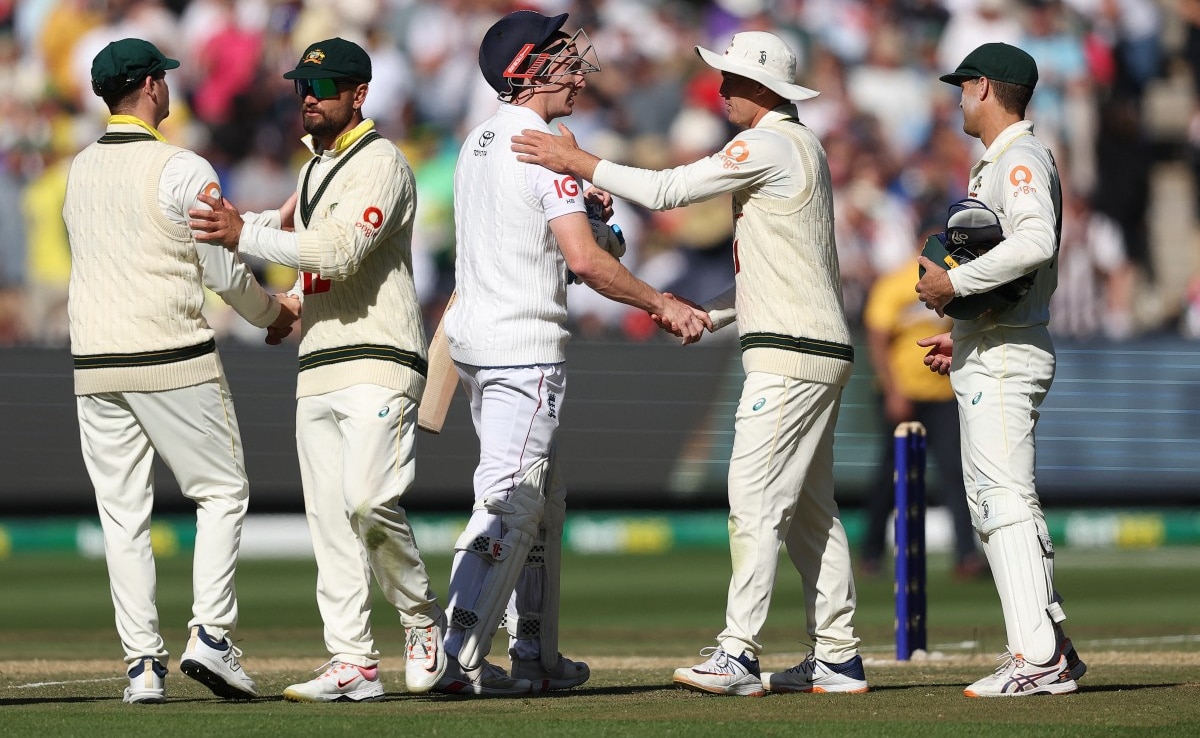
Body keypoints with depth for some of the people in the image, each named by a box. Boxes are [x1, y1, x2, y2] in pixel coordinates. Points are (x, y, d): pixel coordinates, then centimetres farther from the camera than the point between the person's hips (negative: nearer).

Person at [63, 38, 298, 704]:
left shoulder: (80, 170, 11)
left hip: (94, 367, 5)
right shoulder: (181, 169, -9)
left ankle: (143, 663, 2)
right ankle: (210, 637, -6)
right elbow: (225, 271, -8)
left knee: (122, 515, 7)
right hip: (173, 359, -5)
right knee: (221, 494, 7)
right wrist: (272, 312, 13)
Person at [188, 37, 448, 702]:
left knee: (368, 499, -22)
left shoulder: (379, 162, -8)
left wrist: (247, 235, -19)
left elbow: (340, 251, -21)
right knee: (328, 518, 3)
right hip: (317, 368, 9)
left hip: (378, 360, -9)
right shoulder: (316, 168, 20)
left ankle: (423, 622, -2)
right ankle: (352, 664, 4)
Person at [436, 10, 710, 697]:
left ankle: (537, 657, 19)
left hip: (477, 339, 9)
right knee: (511, 504, -10)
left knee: (541, 505, 16)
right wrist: (662, 304, -12)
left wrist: (582, 208, 12)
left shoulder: (479, 143, 14)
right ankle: (460, 657, -17)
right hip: (526, 348, -9)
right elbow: (584, 260, -21)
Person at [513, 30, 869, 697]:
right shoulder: (801, 146, 20)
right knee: (809, 509, 11)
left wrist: (580, 163, -9)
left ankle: (739, 653, -16)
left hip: (789, 356, -11)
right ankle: (838, 659, 13)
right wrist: (709, 313, 18)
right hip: (818, 353, 11)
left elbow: (667, 190, -14)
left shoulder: (770, 144, -12)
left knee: (756, 500, -12)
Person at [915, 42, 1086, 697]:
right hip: (989, 358, 11)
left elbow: (1036, 242, -30)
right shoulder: (1000, 163, 22)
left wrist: (954, 282, -24)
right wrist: (961, 336, 25)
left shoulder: (1021, 158, -11)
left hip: (1004, 360, -11)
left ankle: (1038, 659, -18)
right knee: (992, 504, 13)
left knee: (1005, 501, -14)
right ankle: (1051, 650, 14)